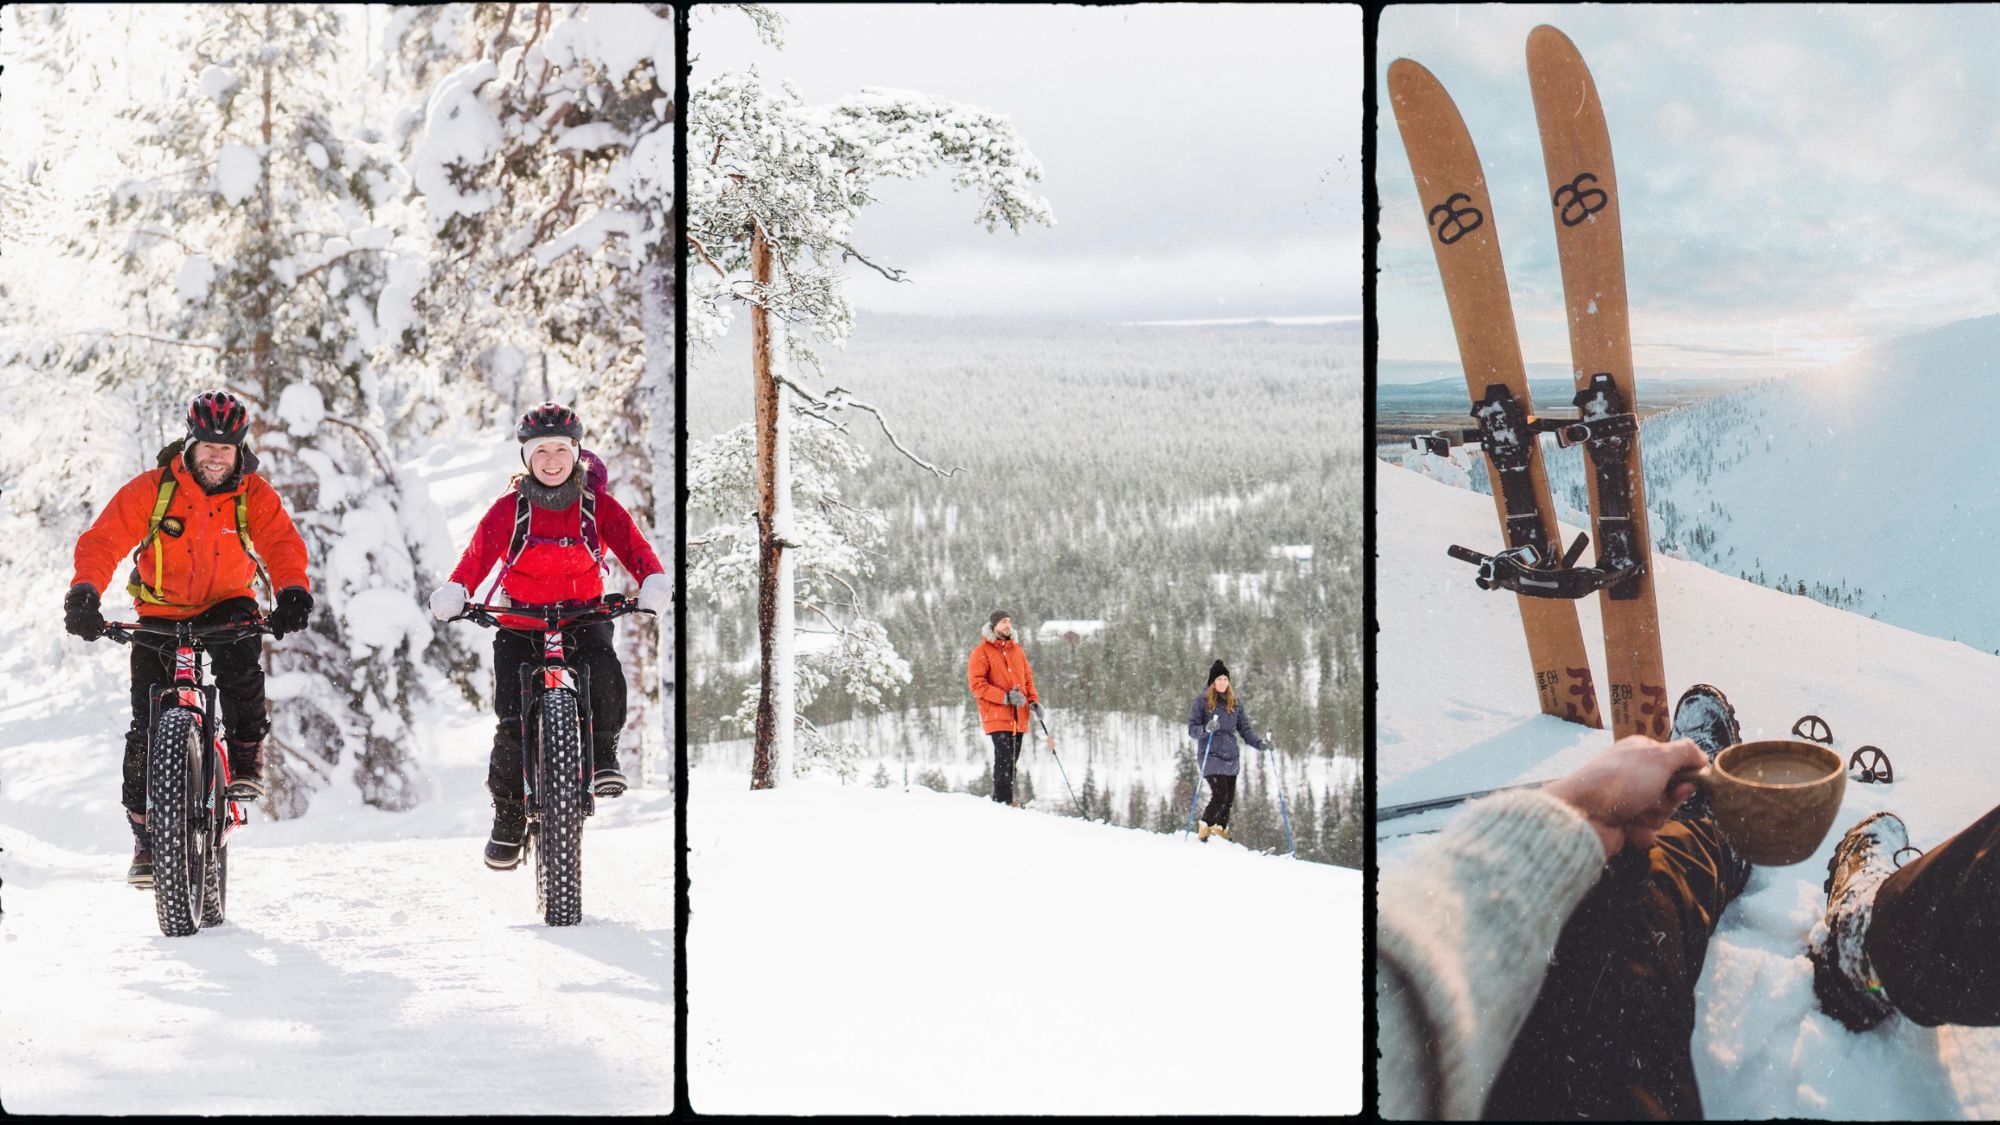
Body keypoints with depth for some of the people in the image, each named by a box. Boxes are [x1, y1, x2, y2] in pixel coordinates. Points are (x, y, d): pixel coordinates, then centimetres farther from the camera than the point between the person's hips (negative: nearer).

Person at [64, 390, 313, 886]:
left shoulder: (254, 494, -11)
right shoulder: (152, 488, -14)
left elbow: (282, 542, -23)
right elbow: (103, 540, -19)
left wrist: (293, 591, -44)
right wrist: (84, 592, -38)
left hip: (227, 606, 0)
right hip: (160, 612, 0)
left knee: (240, 666, -34)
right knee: (148, 725, -7)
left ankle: (247, 759, -10)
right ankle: (145, 835, 5)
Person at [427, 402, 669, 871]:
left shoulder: (597, 504, -1)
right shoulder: (510, 508, -2)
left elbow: (631, 542, -13)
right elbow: (480, 550, -13)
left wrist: (653, 580, -34)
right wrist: (455, 591, -32)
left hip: (584, 616, 0)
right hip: (520, 624, 0)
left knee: (605, 671, -32)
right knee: (512, 722, -12)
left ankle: (604, 753, -6)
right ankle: (508, 817, 5)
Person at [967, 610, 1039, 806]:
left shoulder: (1017, 650, 16)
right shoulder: (982, 652, -2)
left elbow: (1027, 678, 22)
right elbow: (977, 684, -10)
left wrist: (1033, 701, 4)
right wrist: (1005, 697, -19)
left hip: (1018, 717, 6)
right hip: (996, 715, -6)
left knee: (1012, 760, 9)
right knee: (1004, 758, -15)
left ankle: (1005, 800, 16)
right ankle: (1003, 801, -14)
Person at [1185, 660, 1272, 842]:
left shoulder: (1235, 702, 12)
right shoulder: (1201, 701, -2)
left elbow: (1244, 728, 12)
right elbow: (1192, 729, -4)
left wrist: (1259, 743, -4)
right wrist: (1206, 729, -25)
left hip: (1230, 756, 5)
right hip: (1211, 755, -5)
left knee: (1229, 798, 4)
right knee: (1220, 794, -16)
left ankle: (1220, 830, 19)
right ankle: (1205, 829, -2)